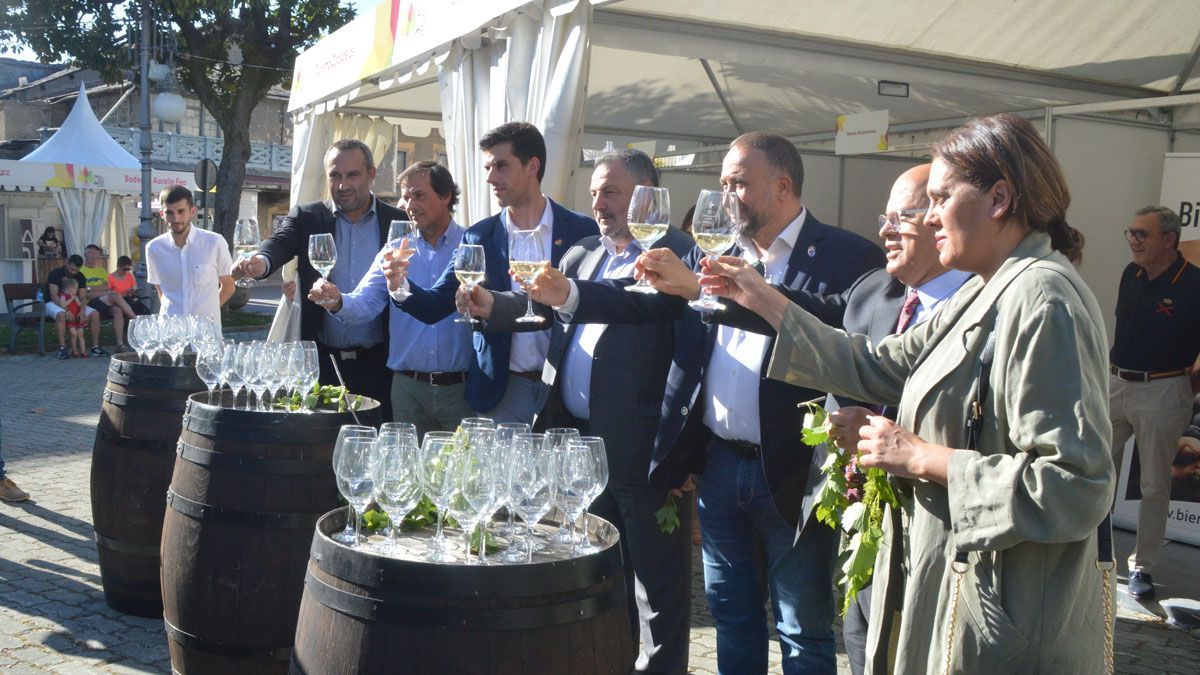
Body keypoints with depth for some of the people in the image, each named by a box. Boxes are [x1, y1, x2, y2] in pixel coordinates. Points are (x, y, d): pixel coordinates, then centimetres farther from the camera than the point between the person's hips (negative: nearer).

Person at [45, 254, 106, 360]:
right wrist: (67, 310, -33)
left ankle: (95, 347, -13)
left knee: (95, 314, -16)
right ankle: (62, 348, -38)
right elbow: (53, 296, -20)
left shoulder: (80, 277, 3)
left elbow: (82, 297, -5)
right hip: (54, 303, -5)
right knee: (61, 314, -40)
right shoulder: (55, 274, -11)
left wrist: (82, 312, -25)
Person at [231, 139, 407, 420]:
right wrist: (260, 262, -35)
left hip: (379, 363, -1)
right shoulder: (306, 219, 7)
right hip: (322, 360, 1)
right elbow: (279, 243, -12)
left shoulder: (399, 223, 3)